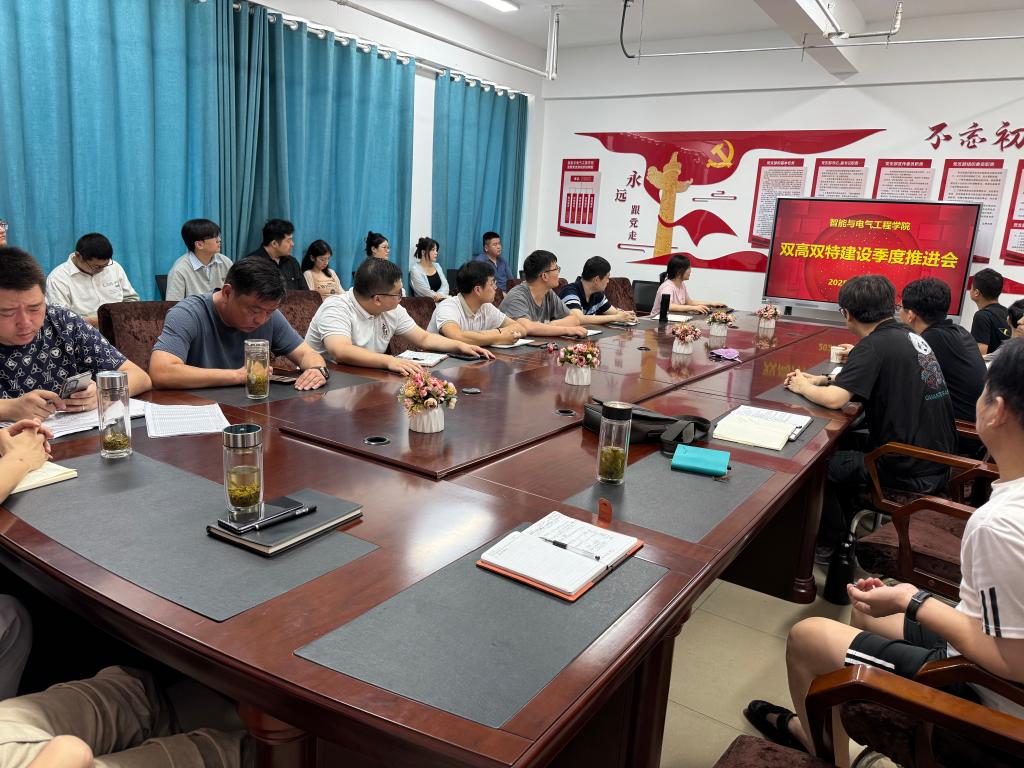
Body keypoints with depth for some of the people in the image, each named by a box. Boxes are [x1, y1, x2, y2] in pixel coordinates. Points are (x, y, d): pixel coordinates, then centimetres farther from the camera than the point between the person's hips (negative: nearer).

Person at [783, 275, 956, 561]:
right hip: (937, 459, 8)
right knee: (843, 443, 22)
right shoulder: (907, 334, 7)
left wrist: (802, 387, -6)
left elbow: (834, 398, -26)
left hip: (913, 473, -8)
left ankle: (828, 544, 23)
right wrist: (819, 379, 10)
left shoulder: (874, 345, -19)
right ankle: (847, 526, 34)